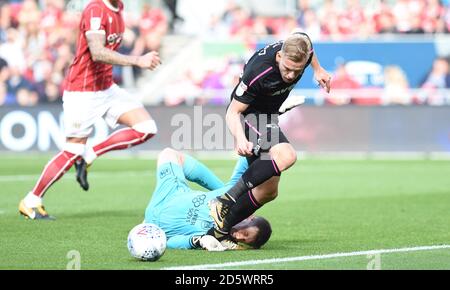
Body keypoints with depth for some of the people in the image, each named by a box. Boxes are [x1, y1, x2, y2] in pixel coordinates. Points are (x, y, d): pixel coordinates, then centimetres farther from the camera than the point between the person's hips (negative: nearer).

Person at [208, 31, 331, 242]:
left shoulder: (301, 46, -18)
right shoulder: (258, 73, -35)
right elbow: (233, 112, -28)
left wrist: (318, 70, 18)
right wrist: (240, 138, -44)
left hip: (268, 116, 8)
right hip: (250, 115, -8)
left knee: (268, 191, 5)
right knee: (286, 156, -35)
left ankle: (220, 231, 8)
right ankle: (227, 200, -33)